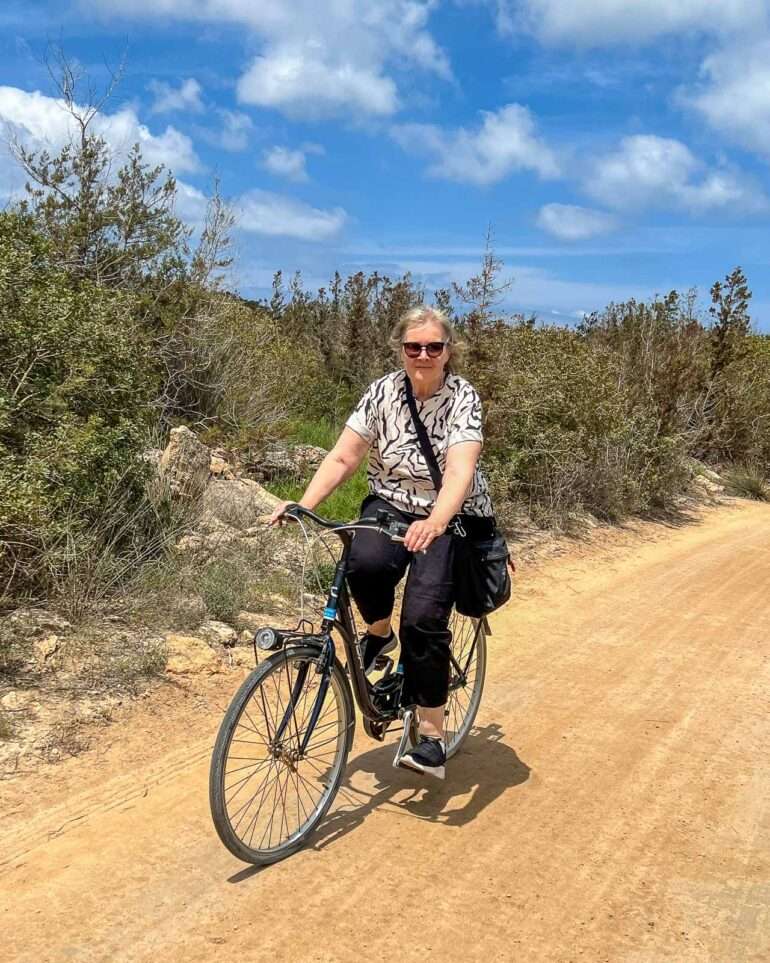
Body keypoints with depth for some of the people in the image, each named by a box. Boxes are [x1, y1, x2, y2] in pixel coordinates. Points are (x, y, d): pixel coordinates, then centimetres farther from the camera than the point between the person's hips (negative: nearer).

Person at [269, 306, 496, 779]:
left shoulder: (464, 398, -15)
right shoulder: (383, 391, -5)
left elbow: (459, 472, -30)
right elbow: (342, 458, -8)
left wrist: (434, 522, -49)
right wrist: (303, 505, -24)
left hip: (450, 517, -2)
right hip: (391, 504, 3)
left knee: (423, 619, -20)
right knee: (366, 562, -32)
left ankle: (433, 738, -3)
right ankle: (379, 633, 1)